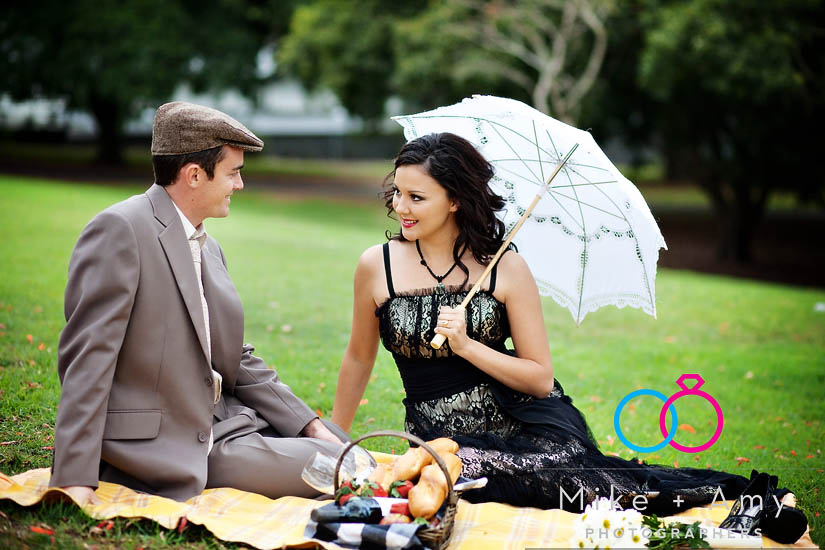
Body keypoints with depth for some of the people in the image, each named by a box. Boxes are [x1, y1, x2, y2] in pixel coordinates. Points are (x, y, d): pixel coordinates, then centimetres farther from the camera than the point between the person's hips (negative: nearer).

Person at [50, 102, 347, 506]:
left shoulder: (210, 250, 17)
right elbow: (87, 355, -18)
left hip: (221, 428, 9)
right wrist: (75, 477, -23)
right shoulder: (118, 229, -12)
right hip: (157, 452, -9)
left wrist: (309, 425, 9)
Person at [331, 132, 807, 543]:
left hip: (525, 424, 0)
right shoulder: (377, 266, 0)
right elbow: (360, 357, 15)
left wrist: (467, 346, -15)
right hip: (442, 437, 1)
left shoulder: (507, 268, -3)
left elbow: (541, 379, -2)